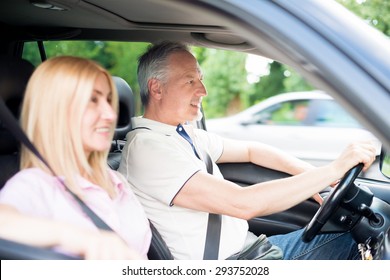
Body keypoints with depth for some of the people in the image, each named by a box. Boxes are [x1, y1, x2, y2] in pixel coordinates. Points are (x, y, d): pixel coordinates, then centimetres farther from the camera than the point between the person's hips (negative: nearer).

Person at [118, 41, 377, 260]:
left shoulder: (185, 133, 8)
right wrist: (334, 170, -23)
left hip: (248, 244, 9)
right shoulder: (147, 147, -21)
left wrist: (312, 174, 5)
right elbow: (243, 204, -28)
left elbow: (250, 150, 20)